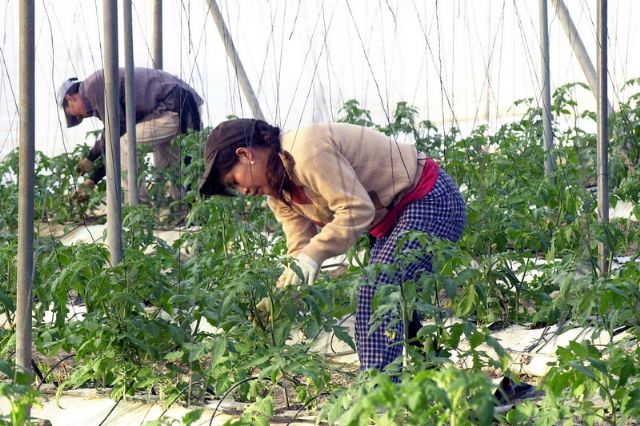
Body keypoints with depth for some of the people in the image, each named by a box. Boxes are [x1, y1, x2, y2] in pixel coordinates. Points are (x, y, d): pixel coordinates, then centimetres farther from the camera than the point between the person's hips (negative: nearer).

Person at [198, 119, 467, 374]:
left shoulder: (307, 151, -24)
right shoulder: (278, 190, 7)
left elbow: (357, 210, -28)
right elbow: (300, 250, 2)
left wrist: (313, 257, -31)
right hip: (392, 218, 11)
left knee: (375, 297, -19)